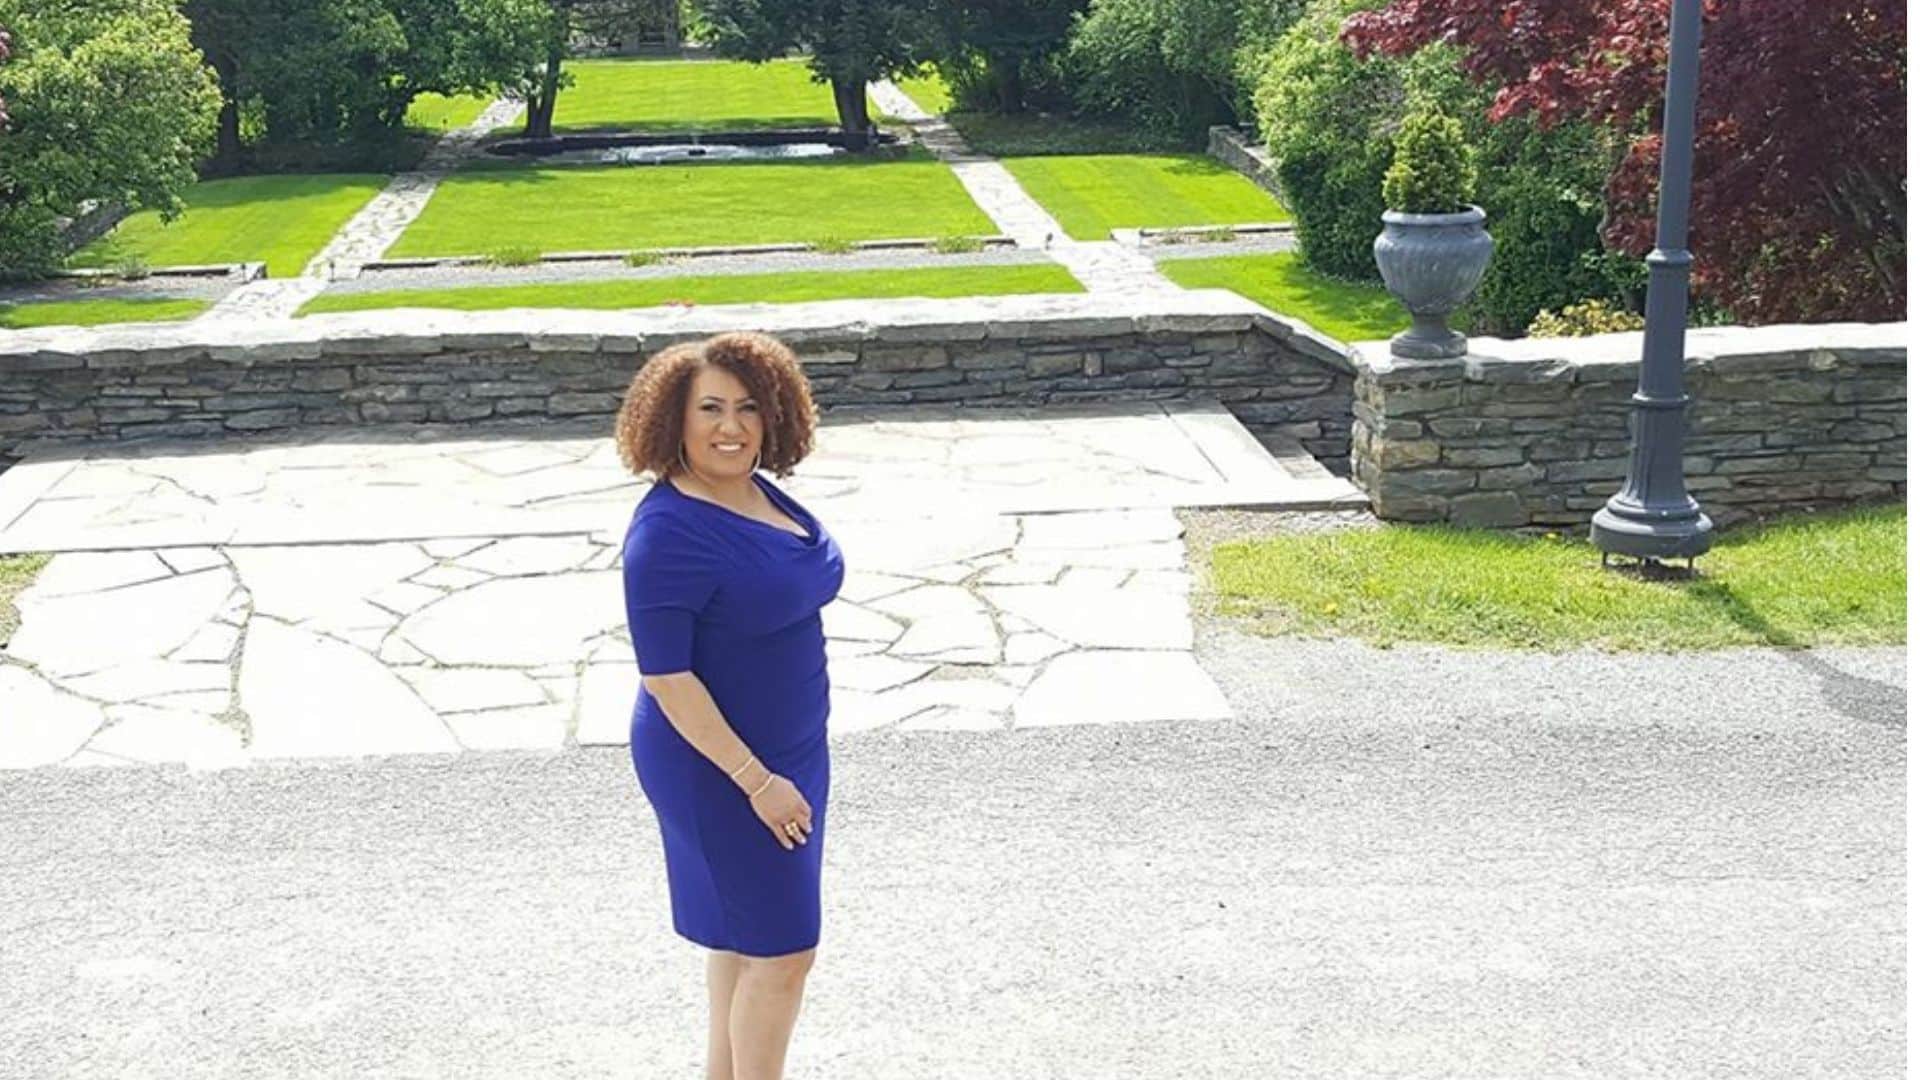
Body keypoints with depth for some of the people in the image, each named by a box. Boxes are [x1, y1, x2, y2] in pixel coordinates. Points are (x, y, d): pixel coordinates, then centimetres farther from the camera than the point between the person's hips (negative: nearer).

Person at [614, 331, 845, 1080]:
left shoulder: (760, 495, 2)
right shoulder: (671, 532, -24)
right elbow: (666, 676, -24)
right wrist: (755, 780, -23)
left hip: (787, 750, 9)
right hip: (717, 765, -9)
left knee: (742, 934, 19)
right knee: (782, 951, 0)